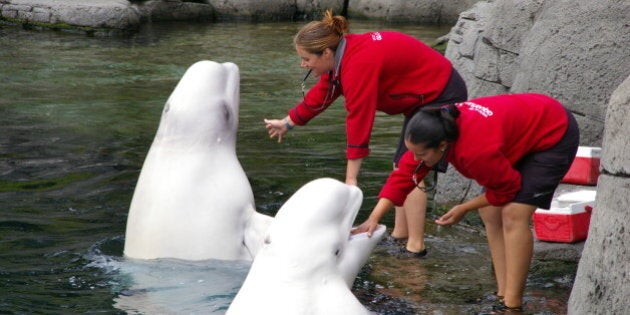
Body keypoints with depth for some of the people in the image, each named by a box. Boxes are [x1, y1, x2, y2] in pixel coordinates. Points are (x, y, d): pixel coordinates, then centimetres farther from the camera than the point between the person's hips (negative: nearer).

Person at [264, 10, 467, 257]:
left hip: (441, 97, -10)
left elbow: (359, 120, -30)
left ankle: (415, 246, -8)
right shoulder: (340, 56, -1)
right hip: (424, 97, 10)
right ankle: (400, 234, 20)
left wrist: (351, 178, -26)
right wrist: (287, 123, 25)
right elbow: (320, 95, 14)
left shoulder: (359, 63, -31)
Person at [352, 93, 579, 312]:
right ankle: (503, 295, 9)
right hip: (522, 130, 9)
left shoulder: (475, 149, -39)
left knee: (513, 214, -18)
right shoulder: (436, 129, -17)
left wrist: (464, 209, -11)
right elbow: (404, 174, -11)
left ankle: (511, 306, -14)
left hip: (554, 134, -9)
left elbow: (507, 189, -22)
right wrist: (374, 218, -17)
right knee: (490, 214, 4)